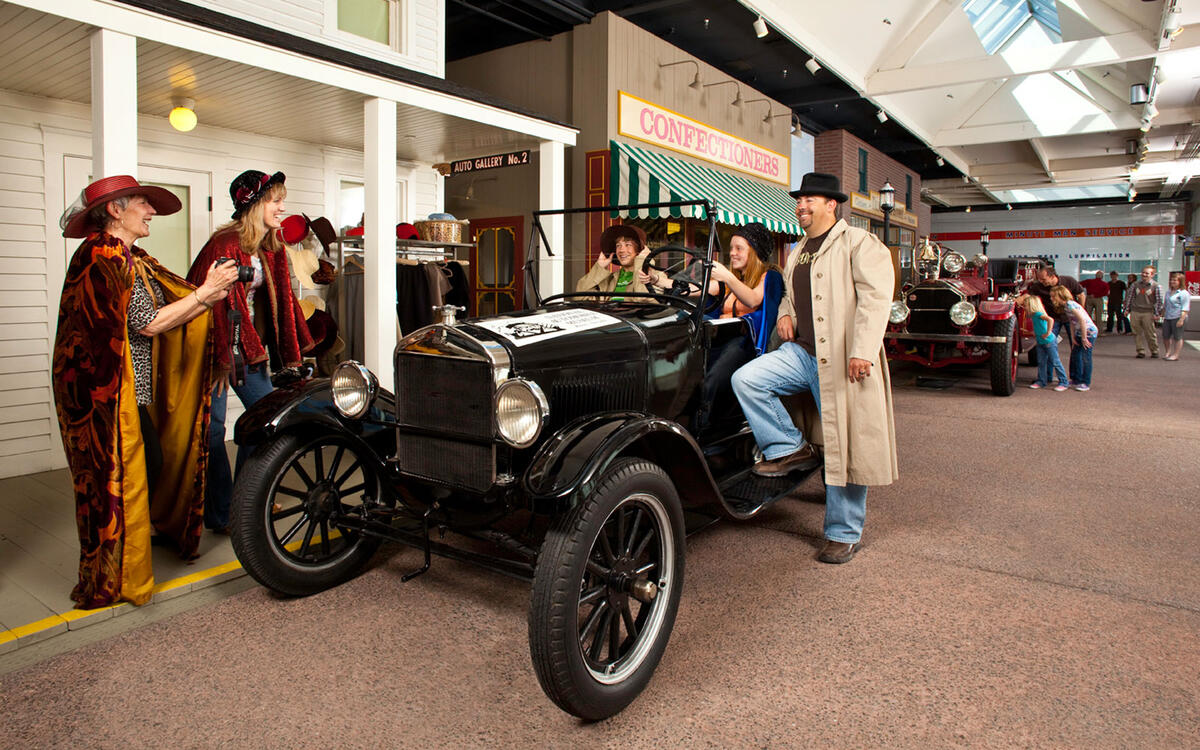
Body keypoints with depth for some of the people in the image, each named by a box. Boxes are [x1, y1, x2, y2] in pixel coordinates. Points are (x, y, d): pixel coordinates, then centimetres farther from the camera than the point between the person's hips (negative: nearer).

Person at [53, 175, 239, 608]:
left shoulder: (132, 260, 15)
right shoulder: (103, 257, -16)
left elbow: (170, 305, 8)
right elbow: (149, 323, -21)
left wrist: (208, 293, -5)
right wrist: (204, 293, -16)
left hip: (133, 391, 9)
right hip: (106, 392, -9)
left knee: (152, 467, 13)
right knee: (119, 477, -2)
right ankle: (109, 585, 11)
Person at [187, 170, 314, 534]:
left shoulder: (271, 248, 8)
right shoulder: (225, 244, -17)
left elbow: (281, 298, 13)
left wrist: (292, 348, 10)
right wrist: (220, 360, -21)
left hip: (250, 344, 8)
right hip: (216, 343, -8)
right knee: (213, 427, -1)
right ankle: (221, 515, 9)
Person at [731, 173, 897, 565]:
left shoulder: (859, 243, -3)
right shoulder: (797, 252, 21)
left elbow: (876, 297, -15)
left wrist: (862, 351, -25)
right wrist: (785, 312, 11)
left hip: (843, 361, -7)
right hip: (801, 352, 7)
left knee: (844, 448, -1)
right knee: (745, 379, -17)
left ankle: (844, 534, 13)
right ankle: (791, 447, 1)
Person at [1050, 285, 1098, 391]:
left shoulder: (1070, 304, -21)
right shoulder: (1065, 306, 7)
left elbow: (1082, 320, -24)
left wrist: (1084, 339, -20)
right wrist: (1073, 338, 7)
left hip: (1089, 332, -9)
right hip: (1079, 333, 9)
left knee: (1085, 357, -6)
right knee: (1075, 355, 12)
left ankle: (1086, 383, 0)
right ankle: (1076, 380, 22)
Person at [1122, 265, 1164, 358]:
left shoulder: (1157, 286, 0)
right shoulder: (1135, 284, 8)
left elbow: (1159, 301, -1)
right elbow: (1129, 296, 13)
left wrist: (1156, 314, -5)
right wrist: (1127, 309, 8)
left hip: (1148, 313, -3)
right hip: (1135, 312, 3)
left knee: (1151, 333, 0)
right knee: (1138, 333, 3)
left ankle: (1154, 351, 13)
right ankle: (1141, 351, 9)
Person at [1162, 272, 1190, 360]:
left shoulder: (1184, 293, -8)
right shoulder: (1168, 292, 17)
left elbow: (1185, 308, -14)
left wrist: (1181, 319, -20)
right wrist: (1163, 316, 23)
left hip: (1177, 318, -8)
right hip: (1167, 318, 8)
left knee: (1177, 337, -1)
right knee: (1166, 336, 11)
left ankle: (1175, 355, 4)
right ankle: (1169, 352, 27)